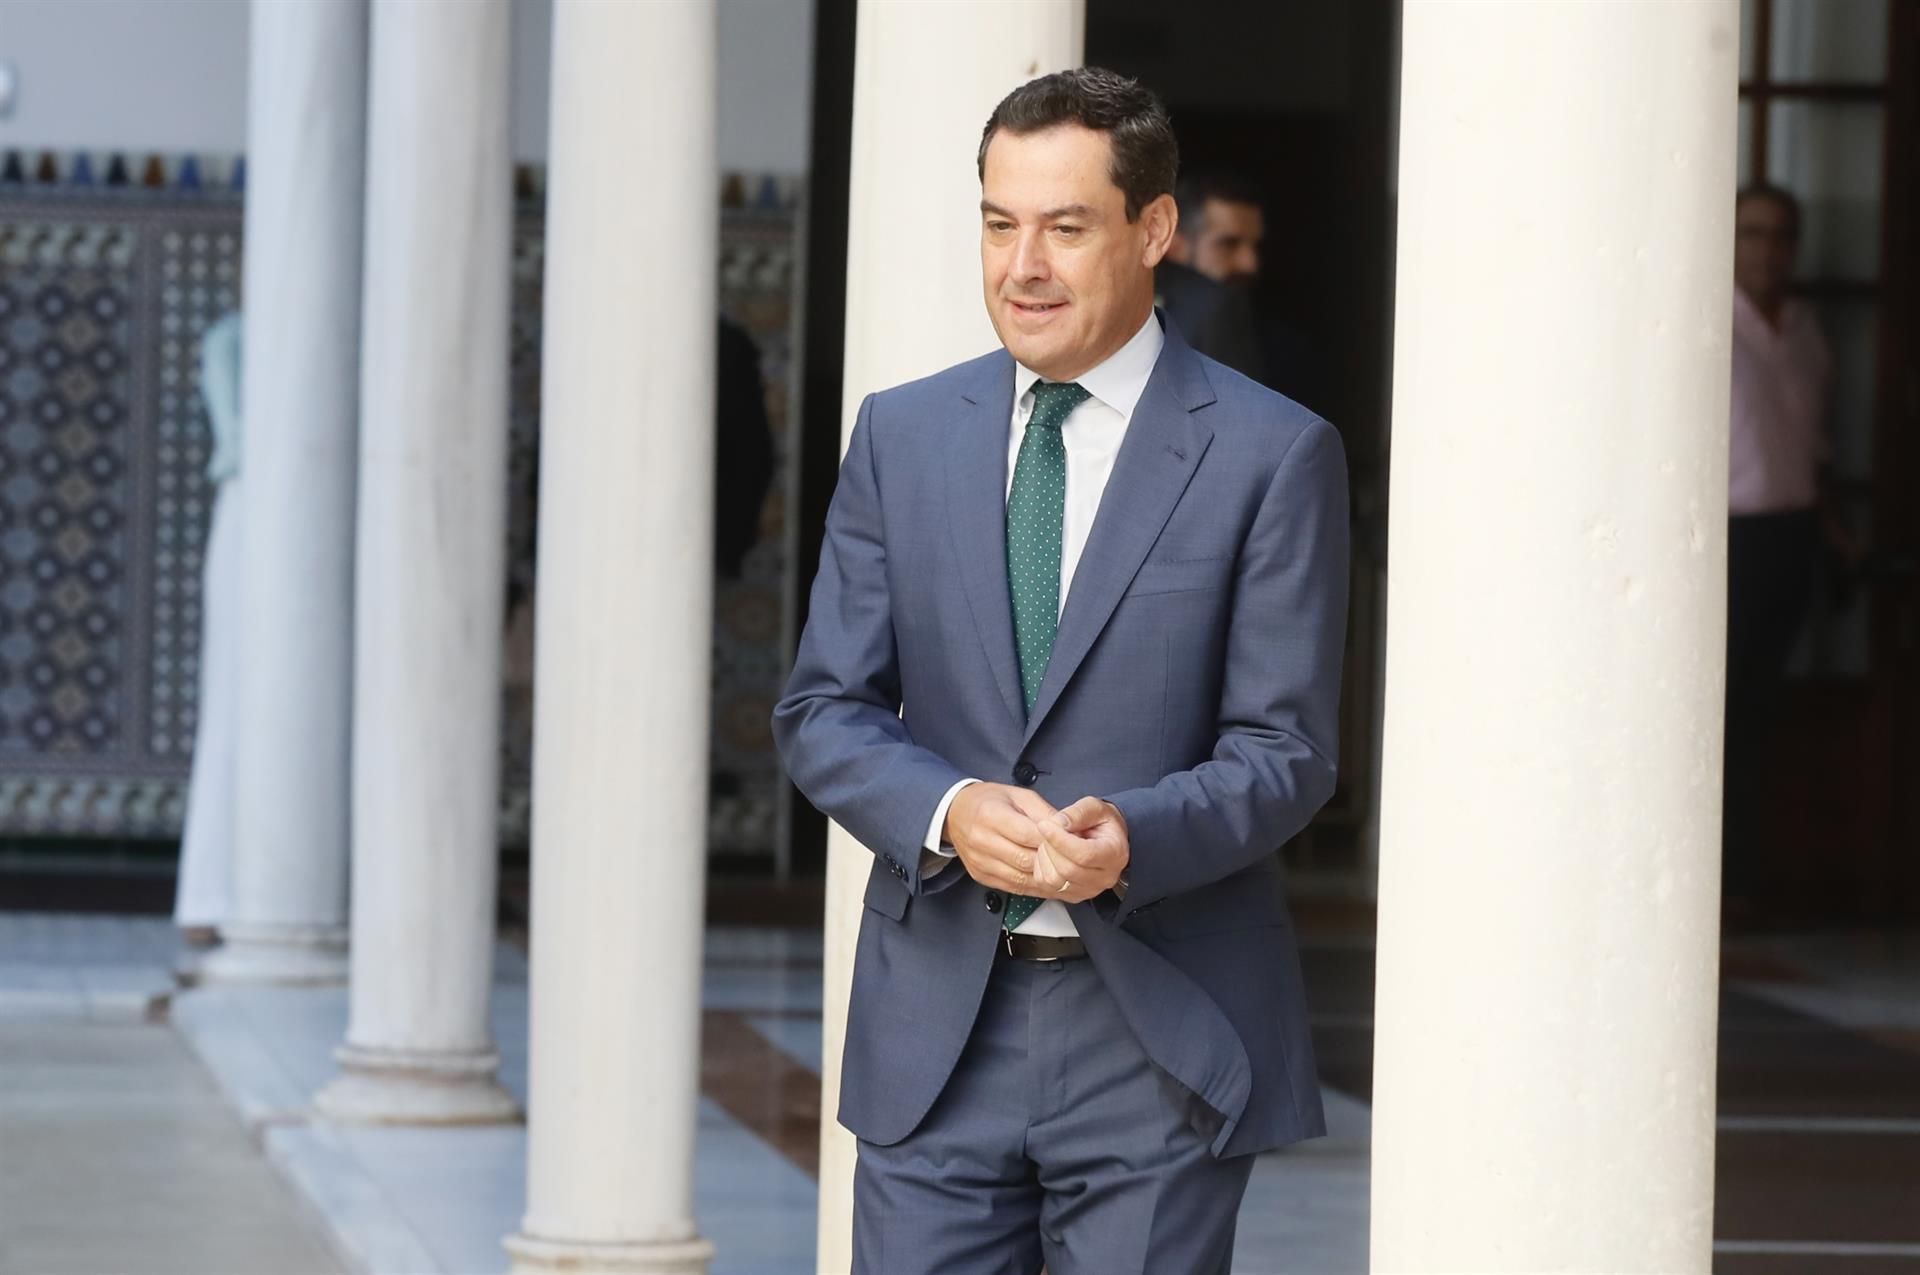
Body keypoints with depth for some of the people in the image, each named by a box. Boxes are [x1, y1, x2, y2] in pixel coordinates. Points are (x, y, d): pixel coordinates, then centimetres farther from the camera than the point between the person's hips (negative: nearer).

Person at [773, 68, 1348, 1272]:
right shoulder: (901, 436, 8)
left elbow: (1284, 752, -4)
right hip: (936, 1027, 3)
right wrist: (948, 810, -13)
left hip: (1162, 1034, -3)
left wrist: (1133, 836, -24)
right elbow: (823, 709, 7)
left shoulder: (1272, 455, -3)